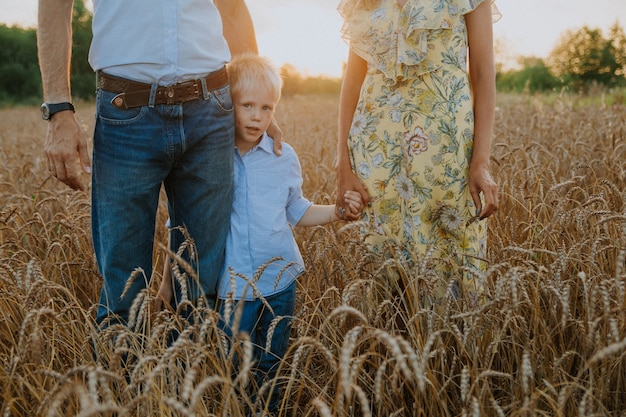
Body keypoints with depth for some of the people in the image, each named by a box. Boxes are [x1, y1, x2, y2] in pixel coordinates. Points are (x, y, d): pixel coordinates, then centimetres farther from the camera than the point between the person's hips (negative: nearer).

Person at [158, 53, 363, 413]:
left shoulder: (284, 157, 1)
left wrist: (337, 210, -4)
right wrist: (169, 279, 1)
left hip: (280, 280, 2)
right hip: (232, 286, -2)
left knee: (273, 367, 16)